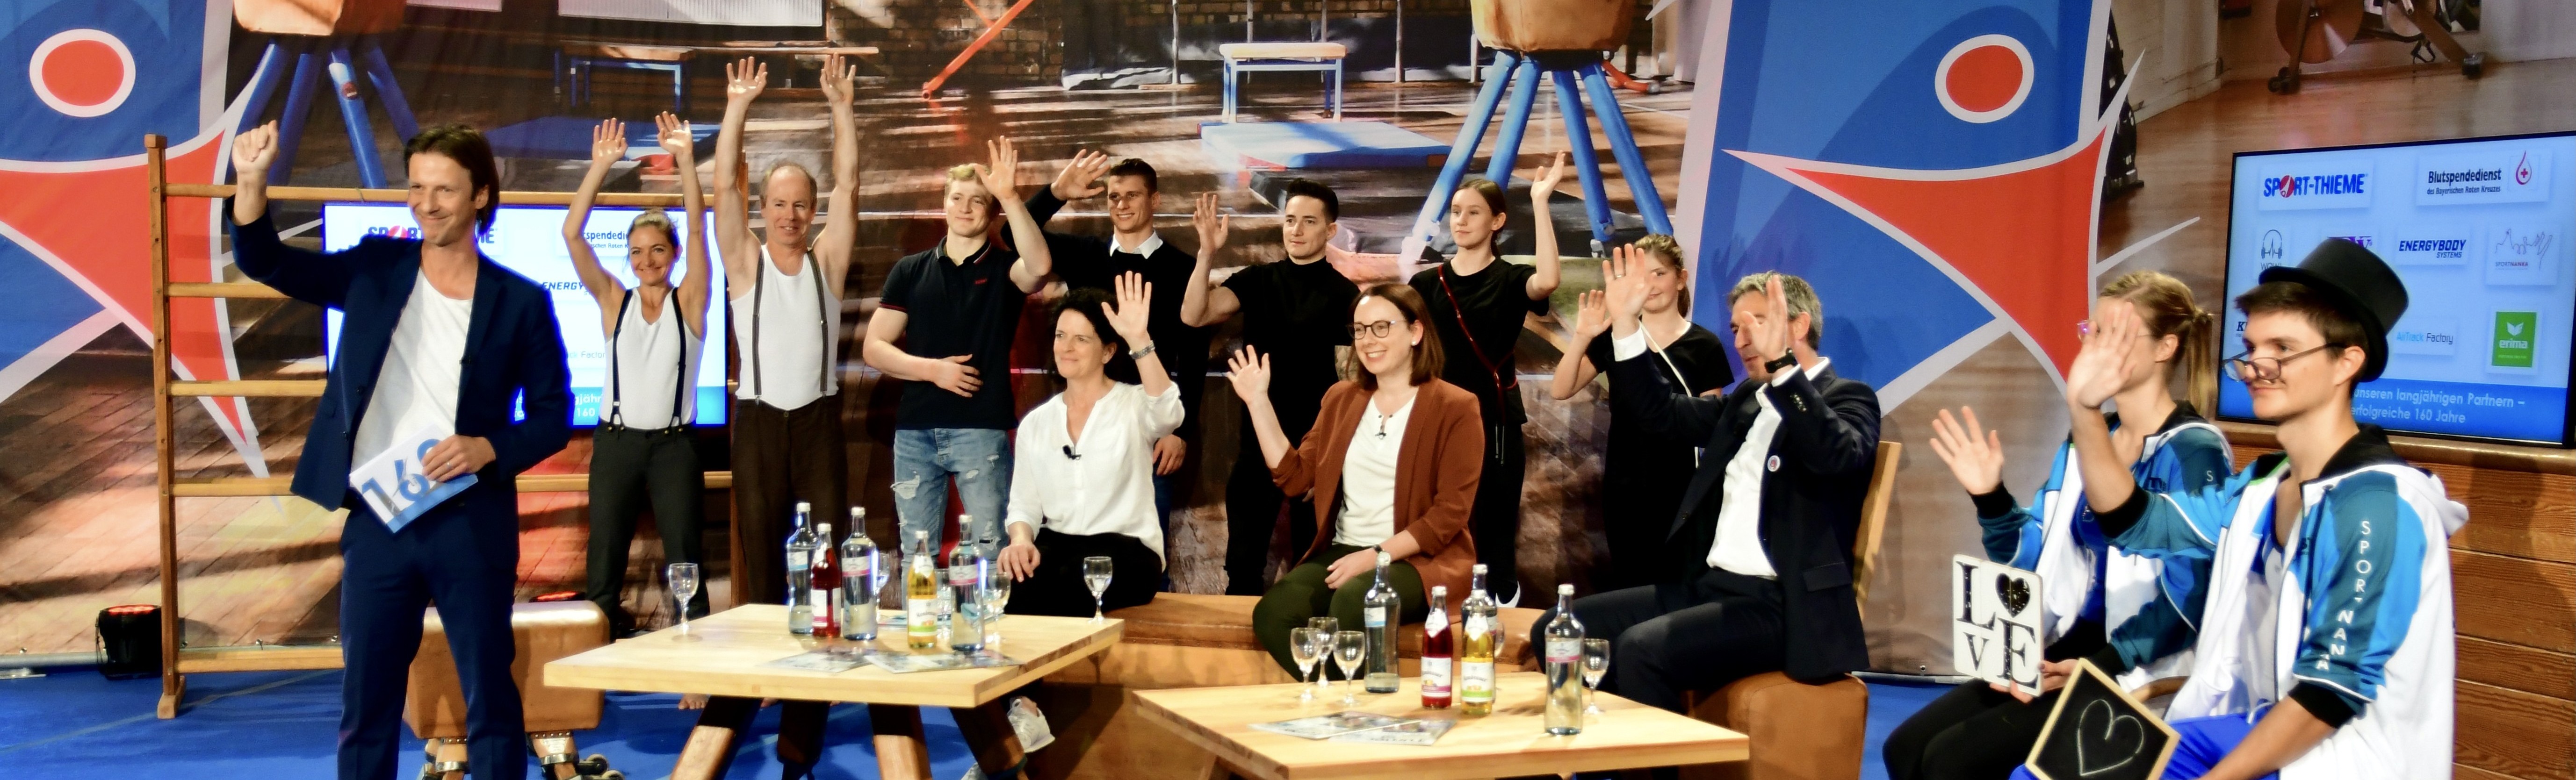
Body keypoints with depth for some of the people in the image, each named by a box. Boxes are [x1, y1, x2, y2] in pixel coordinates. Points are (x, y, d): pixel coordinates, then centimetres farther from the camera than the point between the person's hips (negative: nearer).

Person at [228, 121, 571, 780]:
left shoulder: (519, 303, -1)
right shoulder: (374, 270, 5)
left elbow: (553, 417, 1)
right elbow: (264, 262, 1)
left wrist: (488, 449, -16)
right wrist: (252, 181, -16)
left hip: (469, 523, -2)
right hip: (374, 520, 2)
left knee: (490, 697, 6)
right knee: (364, 701, 10)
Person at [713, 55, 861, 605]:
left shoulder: (827, 260, 5)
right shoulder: (746, 262, 3)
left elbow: (847, 184, -3)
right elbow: (725, 185, -5)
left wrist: (841, 107, -9)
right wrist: (738, 107, -10)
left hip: (818, 419, 0)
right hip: (759, 420, 0)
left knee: (831, 549, 0)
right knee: (759, 549, 5)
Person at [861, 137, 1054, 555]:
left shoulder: (1004, 268, 3)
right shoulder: (910, 270, 9)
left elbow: (1040, 268, -23)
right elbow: (874, 349, 7)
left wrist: (1011, 198, -30)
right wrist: (932, 369, -9)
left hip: (982, 430, -3)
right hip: (915, 431, 3)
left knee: (989, 555, -1)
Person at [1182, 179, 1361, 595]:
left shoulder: (1343, 293, -5)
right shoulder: (1258, 280, 5)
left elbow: (1349, 376, -6)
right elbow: (1193, 316, -8)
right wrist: (1207, 253, -21)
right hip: (1257, 438, 3)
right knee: (1243, 563, 6)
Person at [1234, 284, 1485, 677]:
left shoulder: (1455, 408, -2)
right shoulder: (1341, 398, 15)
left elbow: (1450, 514, -8)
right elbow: (1295, 478, 12)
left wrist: (1377, 555, -18)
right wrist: (1258, 402, 6)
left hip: (1419, 559, -4)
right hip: (1343, 553, 4)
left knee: (1354, 601, -38)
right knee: (1271, 613, -28)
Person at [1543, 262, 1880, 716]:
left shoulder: (1847, 399, -4)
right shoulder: (1746, 400, 19)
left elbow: (1839, 454, -26)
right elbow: (1661, 410, 24)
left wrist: (1781, 363, -35)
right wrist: (1625, 323, 12)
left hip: (1778, 606, -8)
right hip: (1705, 584, 8)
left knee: (1640, 648, -30)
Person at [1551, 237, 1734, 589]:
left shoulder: (1704, 346, -2)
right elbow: (1560, 390, -4)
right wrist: (1582, 337, -19)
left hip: (1679, 489, -2)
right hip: (1623, 487, 2)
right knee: (1629, 583, 9)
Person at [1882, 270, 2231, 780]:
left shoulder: (2193, 451, -11)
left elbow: (2187, 599, -18)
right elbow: (2038, 561, 16)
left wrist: (2094, 668, -27)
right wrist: (1990, 497, 0)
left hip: (2141, 670, -8)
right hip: (2065, 652, 8)